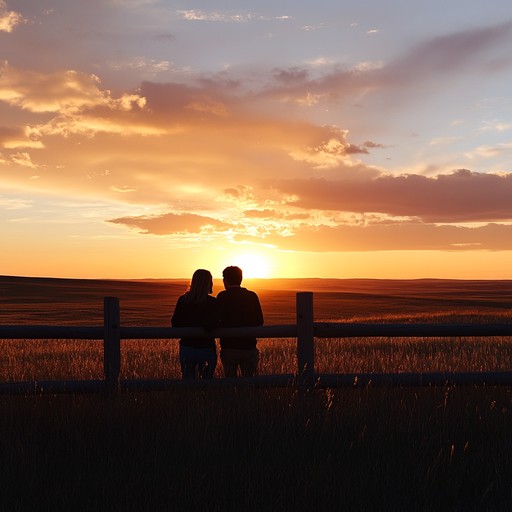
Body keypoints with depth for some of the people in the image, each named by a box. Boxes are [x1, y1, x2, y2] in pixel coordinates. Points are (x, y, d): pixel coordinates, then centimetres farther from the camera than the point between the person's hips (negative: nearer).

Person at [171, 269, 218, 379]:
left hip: (186, 348, 4)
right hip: (206, 348, -3)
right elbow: (211, 326, -21)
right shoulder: (212, 302, -11)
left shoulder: (182, 300, 0)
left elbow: (175, 323, 0)